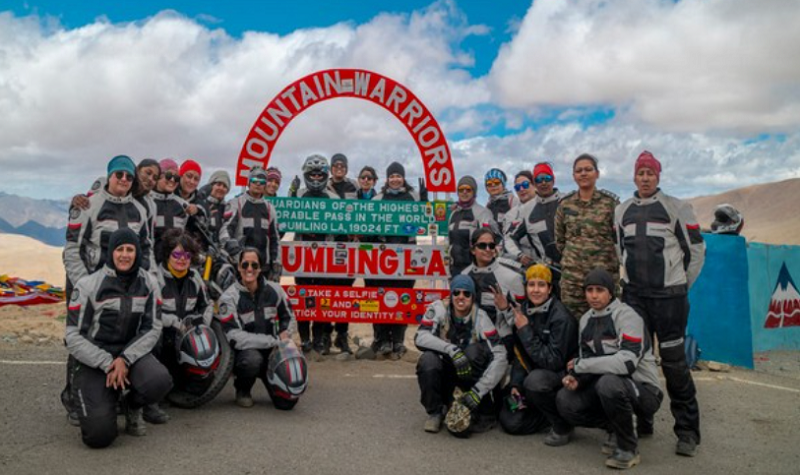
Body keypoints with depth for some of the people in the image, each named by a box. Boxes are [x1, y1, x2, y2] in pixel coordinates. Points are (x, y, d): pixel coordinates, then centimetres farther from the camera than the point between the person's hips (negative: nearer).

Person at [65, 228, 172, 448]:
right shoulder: (88, 285, -7)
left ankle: (132, 406, 5)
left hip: (130, 352, 3)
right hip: (92, 361, -2)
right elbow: (73, 337, -8)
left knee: (160, 381, -32)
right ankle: (104, 400, 18)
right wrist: (107, 364, -18)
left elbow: (152, 329, -1)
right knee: (99, 436, -20)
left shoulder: (148, 283, 0)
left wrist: (125, 359, -16)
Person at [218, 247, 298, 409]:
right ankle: (242, 390, -3)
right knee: (252, 359, -39)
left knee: (287, 400, -15)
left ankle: (267, 378, 21)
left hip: (272, 353, 3)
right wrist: (274, 341, -22)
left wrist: (284, 335, -6)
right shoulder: (229, 297, -12)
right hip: (243, 353, -3)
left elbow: (289, 318, 16)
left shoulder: (274, 290, 0)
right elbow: (234, 337, -19)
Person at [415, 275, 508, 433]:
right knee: (427, 359, -30)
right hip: (443, 374, 0)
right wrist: (451, 349, -41)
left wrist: (478, 390, -31)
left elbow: (500, 358, -23)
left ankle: (485, 414, -12)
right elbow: (420, 337, -28)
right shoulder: (439, 308, -14)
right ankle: (435, 413, -5)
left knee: (474, 350, -28)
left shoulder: (480, 317, -16)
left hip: (468, 373, 0)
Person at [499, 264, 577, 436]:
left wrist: (525, 331, -25)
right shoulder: (522, 311, -1)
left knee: (535, 380, -38)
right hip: (533, 372, 5)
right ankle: (551, 415, 13)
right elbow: (518, 354, 6)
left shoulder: (561, 317, -20)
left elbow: (553, 362, -24)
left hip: (562, 374, -5)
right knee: (509, 422, -10)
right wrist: (515, 385, -7)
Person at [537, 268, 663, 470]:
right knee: (565, 402, -16)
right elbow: (587, 359, 8)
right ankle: (616, 428, 10)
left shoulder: (627, 317, -18)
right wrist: (576, 377, -15)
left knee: (608, 382, -37)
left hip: (643, 390, -6)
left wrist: (579, 365, -22)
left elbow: (627, 362, -31)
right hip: (608, 385, 6)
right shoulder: (586, 319, 6)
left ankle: (628, 447, -12)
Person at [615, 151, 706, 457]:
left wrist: (682, 285, 5)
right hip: (633, 294, 4)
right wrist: (633, 278, 13)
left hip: (668, 296, -4)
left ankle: (687, 431, 8)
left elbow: (696, 249, 3)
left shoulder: (676, 208, -1)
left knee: (674, 360, -3)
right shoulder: (622, 211, 11)